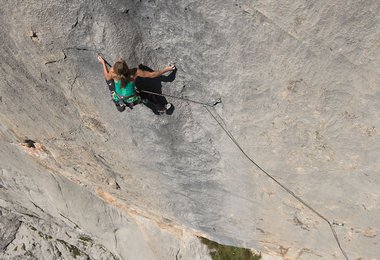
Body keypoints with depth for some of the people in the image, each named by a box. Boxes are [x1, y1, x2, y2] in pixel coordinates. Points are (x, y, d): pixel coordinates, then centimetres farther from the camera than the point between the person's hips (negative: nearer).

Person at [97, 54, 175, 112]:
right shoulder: (135, 73, -33)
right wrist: (166, 69, -10)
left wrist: (103, 63, 9)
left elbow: (107, 78, -3)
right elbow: (152, 75, -21)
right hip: (132, 101, -1)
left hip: (118, 100, 1)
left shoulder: (112, 72, -29)